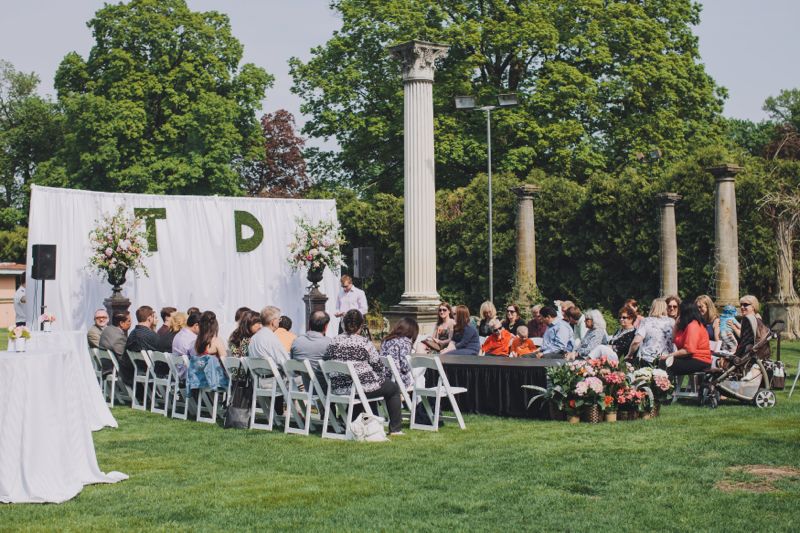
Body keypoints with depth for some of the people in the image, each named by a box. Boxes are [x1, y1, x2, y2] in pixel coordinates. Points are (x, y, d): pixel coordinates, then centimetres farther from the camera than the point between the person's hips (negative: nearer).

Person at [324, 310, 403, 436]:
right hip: (363, 388, -6)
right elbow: (379, 366, -6)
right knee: (393, 388, 19)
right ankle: (395, 429, 20)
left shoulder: (333, 342, 1)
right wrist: (386, 372, 18)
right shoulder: (364, 343, -13)